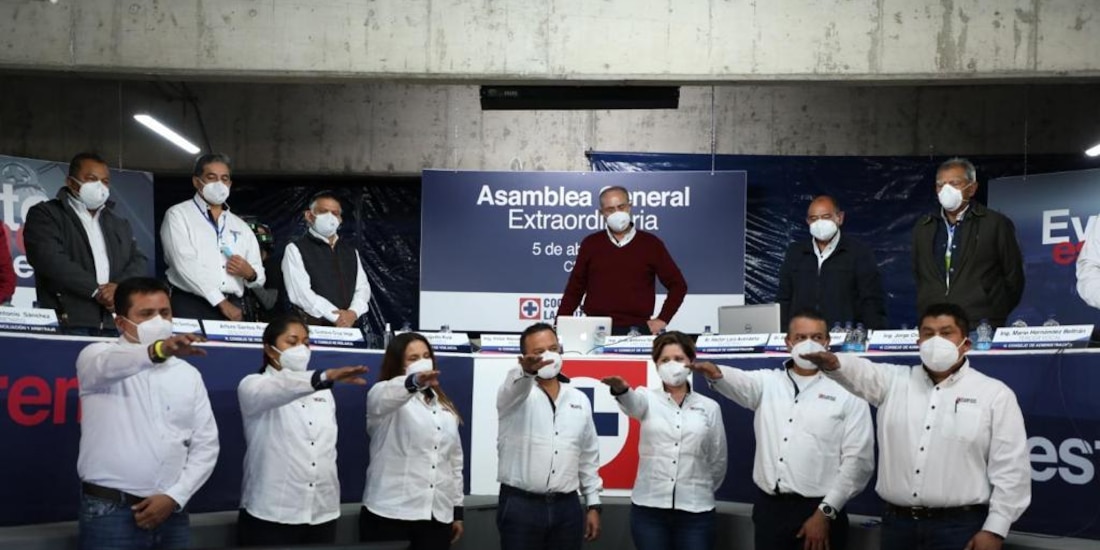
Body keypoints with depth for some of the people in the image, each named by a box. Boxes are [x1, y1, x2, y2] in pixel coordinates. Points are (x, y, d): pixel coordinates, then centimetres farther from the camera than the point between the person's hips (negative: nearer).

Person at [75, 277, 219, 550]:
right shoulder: (98, 357, 1)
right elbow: (108, 365, -24)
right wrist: (157, 350, -43)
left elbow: (206, 443, 8)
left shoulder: (188, 374, 11)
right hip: (110, 512, -3)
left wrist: (174, 496, -5)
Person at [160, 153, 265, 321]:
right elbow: (186, 264, -10)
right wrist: (221, 302, -15)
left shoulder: (241, 227, 18)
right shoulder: (178, 215, 4)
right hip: (190, 306, -4)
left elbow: (259, 279, 17)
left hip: (233, 308, 4)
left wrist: (250, 274, -6)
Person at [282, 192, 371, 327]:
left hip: (348, 327, 4)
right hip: (312, 326, -4)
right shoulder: (295, 249, 0)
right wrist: (336, 317, -16)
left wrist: (353, 312, -8)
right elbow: (301, 293, -11)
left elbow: (362, 287, 12)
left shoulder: (350, 250, 18)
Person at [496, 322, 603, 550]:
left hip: (567, 507, 4)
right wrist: (526, 371, -51)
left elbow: (589, 458, 16)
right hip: (520, 506, -4)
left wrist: (593, 505, 12)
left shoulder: (580, 400, 11)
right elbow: (515, 384, -29)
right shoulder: (517, 393, -3)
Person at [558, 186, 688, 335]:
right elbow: (575, 288, 12)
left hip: (637, 330, -1)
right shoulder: (591, 244, 8)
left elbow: (677, 284, 8)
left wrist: (663, 319, 0)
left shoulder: (650, 244, 4)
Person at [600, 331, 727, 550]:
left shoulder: (710, 407, 5)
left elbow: (718, 461, 13)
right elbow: (632, 403, -22)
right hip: (649, 508, 0)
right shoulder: (649, 399, 3)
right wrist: (621, 390, -44)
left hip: (695, 510, 0)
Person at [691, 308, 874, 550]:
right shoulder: (768, 382, 9)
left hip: (817, 511, -3)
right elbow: (740, 381, -14)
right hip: (769, 508, 3)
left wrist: (826, 512, -8)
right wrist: (716, 373, -38)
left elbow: (858, 460, -3)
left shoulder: (847, 392, 1)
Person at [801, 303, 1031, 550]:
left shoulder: (994, 394, 2)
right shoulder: (895, 381, 10)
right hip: (897, 523, 3)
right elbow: (861, 372, -11)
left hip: (959, 526, -3)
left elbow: (1011, 468, -1)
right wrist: (833, 362, -35)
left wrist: (995, 529, -7)